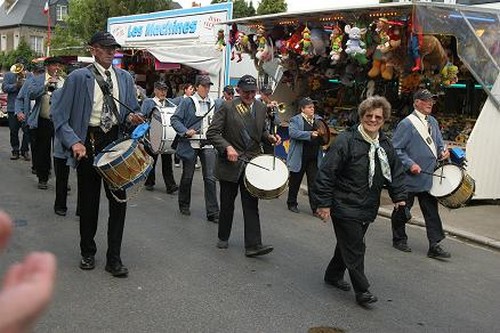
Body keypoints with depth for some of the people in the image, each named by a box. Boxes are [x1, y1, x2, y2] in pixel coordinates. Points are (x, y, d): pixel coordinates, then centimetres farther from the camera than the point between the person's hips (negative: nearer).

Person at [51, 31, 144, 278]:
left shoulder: (125, 78, 10)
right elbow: (59, 114, -6)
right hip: (88, 144, -2)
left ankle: (114, 258, 11)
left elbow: (132, 110, 18)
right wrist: (73, 142, -18)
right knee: (88, 201, 9)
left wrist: (132, 117, -6)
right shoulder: (78, 77, -3)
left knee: (119, 200, 0)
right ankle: (87, 253, 28)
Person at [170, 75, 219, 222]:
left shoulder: (213, 103, 11)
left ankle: (212, 213, -1)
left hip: (208, 145, 3)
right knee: (187, 176, 10)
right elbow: (175, 119, -5)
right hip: (191, 144, -2)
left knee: (210, 178, -5)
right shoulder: (187, 102, -2)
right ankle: (184, 206, 30)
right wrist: (185, 131, -18)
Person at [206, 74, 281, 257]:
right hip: (230, 162, -3)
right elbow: (212, 132, -10)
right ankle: (223, 238, 30)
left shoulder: (261, 107, 6)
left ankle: (253, 245, -1)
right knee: (227, 203, 11)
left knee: (251, 204, -2)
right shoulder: (227, 107, -8)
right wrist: (227, 147, -23)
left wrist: (269, 137, -1)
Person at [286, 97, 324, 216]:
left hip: (314, 159, 4)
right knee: (295, 182, 11)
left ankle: (315, 208, 8)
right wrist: (310, 134, -29)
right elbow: (293, 132, -23)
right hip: (299, 158, -4)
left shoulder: (318, 119, 11)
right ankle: (292, 203, 28)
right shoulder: (295, 120, -6)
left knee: (314, 183, 3)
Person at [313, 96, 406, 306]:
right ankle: (361, 290, 4)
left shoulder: (385, 145, 6)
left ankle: (333, 275, 36)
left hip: (368, 208, 7)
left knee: (348, 243, 18)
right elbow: (326, 172, -16)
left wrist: (399, 197, 9)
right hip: (345, 207, -7)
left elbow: (396, 172, 18)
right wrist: (324, 203, -16)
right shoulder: (346, 141, -15)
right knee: (354, 248, -5)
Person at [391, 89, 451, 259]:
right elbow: (396, 149, -13)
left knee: (432, 211, 3)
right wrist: (410, 164, -22)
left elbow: (439, 142, 22)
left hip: (428, 178, 6)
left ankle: (435, 246, 7)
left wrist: (442, 151, 0)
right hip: (410, 177, -6)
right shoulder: (406, 124, -11)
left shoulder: (433, 122, 11)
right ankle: (399, 240, 26)